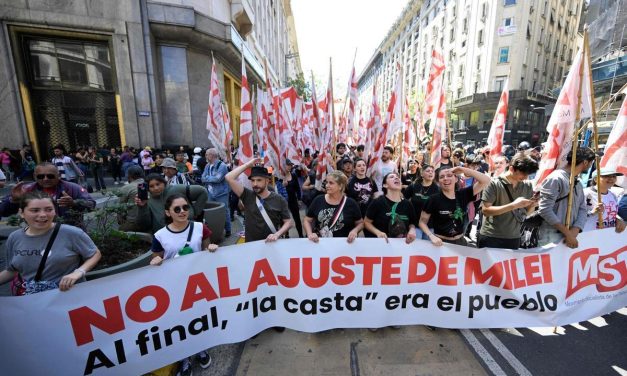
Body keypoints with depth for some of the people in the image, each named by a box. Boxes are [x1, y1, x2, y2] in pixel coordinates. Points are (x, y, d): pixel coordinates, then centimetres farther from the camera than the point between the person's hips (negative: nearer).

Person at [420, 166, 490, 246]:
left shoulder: (463, 194, -3)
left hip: (460, 241, 3)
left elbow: (486, 180, -7)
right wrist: (432, 236, -21)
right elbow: (422, 222, -6)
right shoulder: (434, 199, -12)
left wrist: (463, 169, -14)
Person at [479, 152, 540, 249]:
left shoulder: (528, 185, 2)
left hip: (514, 238, 5)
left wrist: (533, 205, -10)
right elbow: (486, 211, -18)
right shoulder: (494, 183, -14)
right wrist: (513, 205, -24)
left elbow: (526, 212, 10)